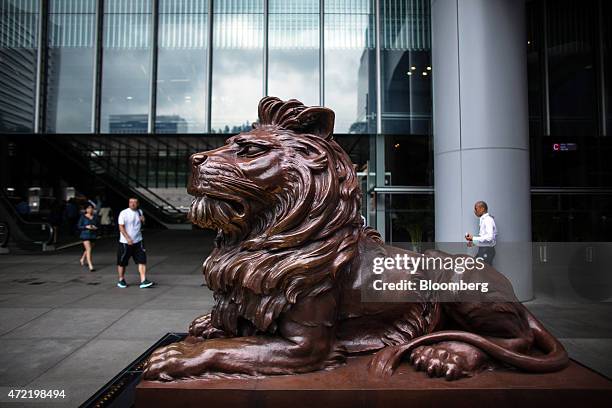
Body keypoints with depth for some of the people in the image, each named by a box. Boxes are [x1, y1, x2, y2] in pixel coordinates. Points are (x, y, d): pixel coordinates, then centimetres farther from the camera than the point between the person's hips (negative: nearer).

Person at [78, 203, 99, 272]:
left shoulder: (95, 217, 7)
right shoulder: (83, 217, -2)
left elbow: (98, 225, 12)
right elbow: (79, 226, -3)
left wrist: (95, 227, -10)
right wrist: (86, 227, -17)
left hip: (93, 235, 4)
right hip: (85, 235, -4)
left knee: (88, 249, 17)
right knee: (88, 249, -13)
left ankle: (82, 259, 47)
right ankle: (90, 266, -14)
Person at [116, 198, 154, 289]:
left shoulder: (139, 212, 8)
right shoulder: (123, 213, -9)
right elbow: (121, 227, -13)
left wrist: (143, 220, -2)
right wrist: (128, 238, -24)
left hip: (138, 241, 4)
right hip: (125, 242, -4)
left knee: (142, 261, -5)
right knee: (122, 262, 8)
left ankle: (143, 281, -5)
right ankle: (121, 280, 27)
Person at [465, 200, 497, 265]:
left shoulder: (488, 220, -14)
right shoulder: (483, 220, 14)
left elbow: (489, 237, -26)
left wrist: (473, 238, -22)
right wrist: (473, 242, 8)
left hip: (487, 251, -9)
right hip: (482, 250, 9)